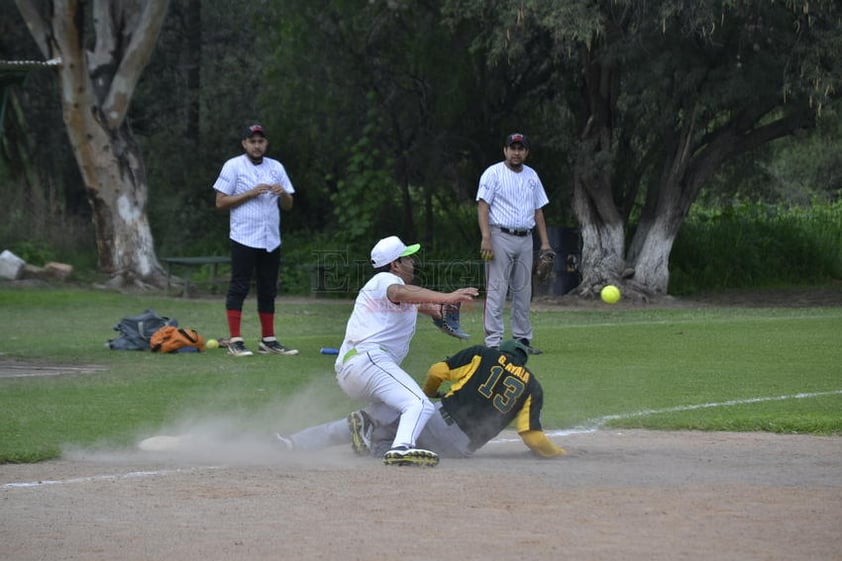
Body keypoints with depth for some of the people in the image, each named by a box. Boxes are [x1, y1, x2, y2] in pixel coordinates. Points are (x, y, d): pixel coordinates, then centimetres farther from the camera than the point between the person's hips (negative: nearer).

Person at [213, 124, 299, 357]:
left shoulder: (276, 168, 14)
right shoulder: (233, 166, 0)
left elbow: (288, 206, 13)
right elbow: (221, 202, -5)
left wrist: (282, 193, -9)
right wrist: (250, 194, -14)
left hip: (271, 240, 5)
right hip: (244, 239, -5)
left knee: (268, 291, 8)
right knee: (239, 288, -7)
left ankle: (268, 341, 13)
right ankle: (235, 341, -7)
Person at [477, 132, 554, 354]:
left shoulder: (532, 176, 16)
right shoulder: (493, 173, -2)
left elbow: (538, 210, 18)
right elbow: (483, 205, -9)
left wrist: (545, 242, 10)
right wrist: (486, 238, -20)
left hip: (525, 239, 6)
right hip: (500, 237, -6)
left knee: (523, 292, 8)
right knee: (496, 290, -8)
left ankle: (523, 339, 14)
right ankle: (493, 342, -10)